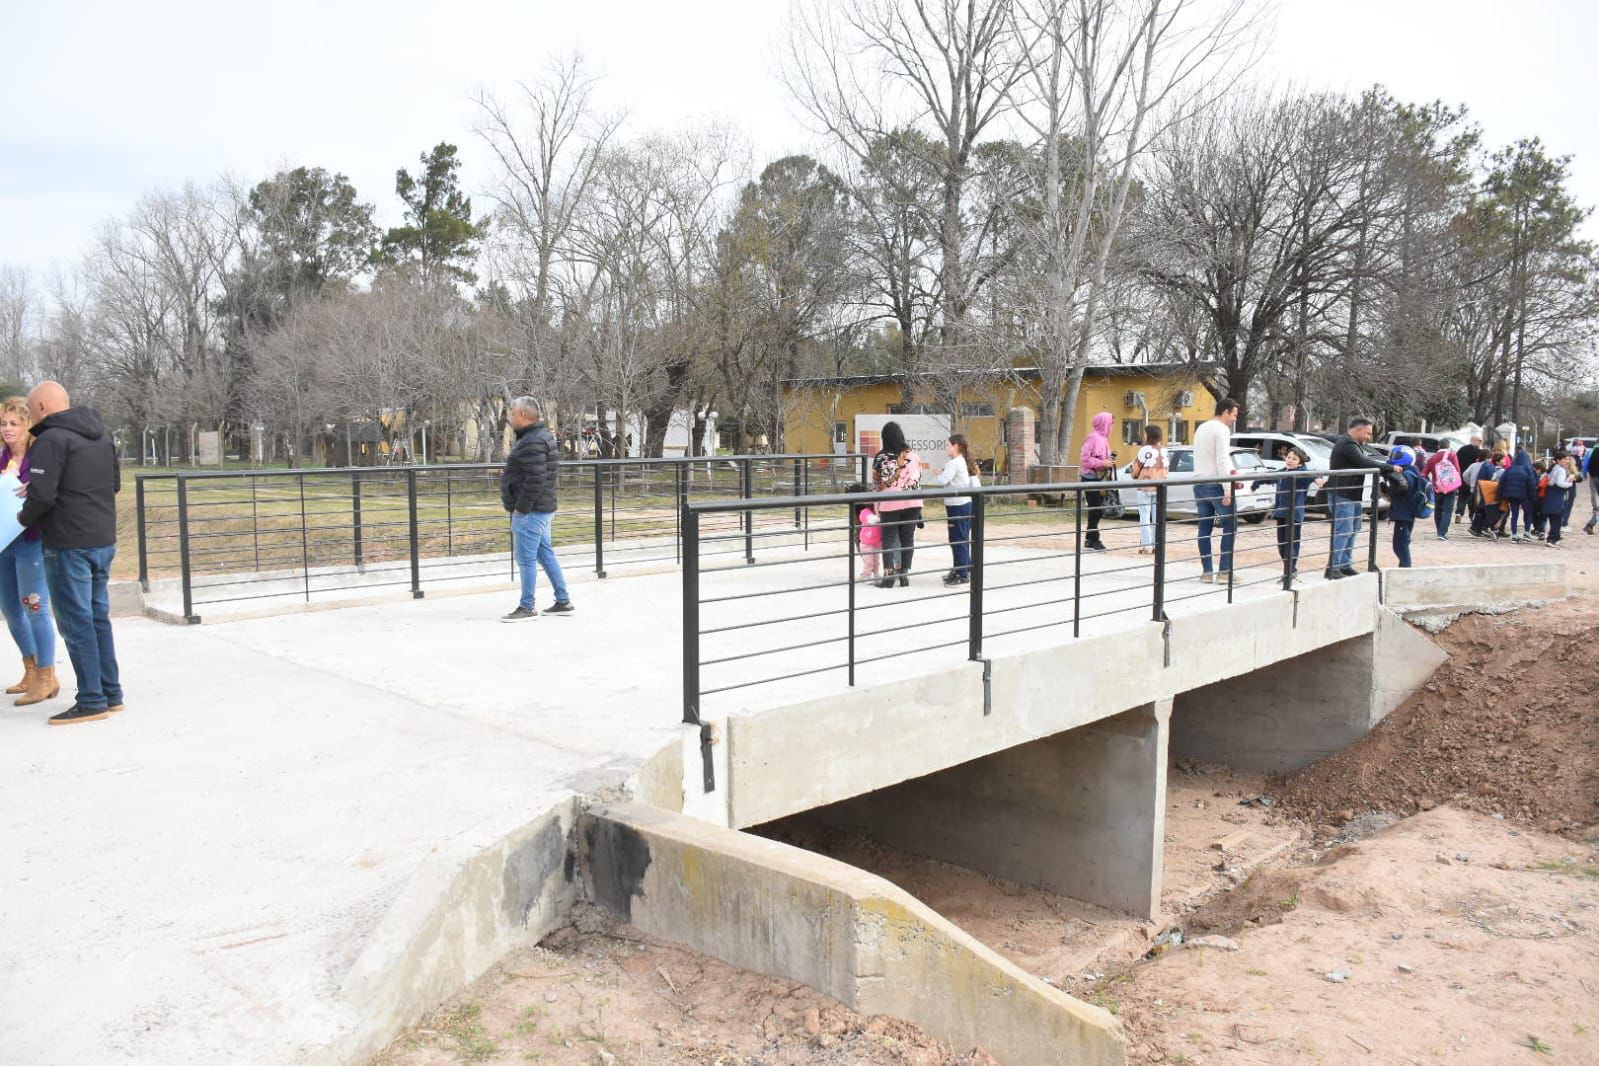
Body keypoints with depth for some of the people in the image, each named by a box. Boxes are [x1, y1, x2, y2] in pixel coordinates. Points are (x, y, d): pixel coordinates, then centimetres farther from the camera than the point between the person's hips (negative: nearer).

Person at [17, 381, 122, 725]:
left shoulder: (51, 440, -13)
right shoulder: (102, 436, 13)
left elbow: (42, 495, -19)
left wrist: (26, 518, -1)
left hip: (69, 545, -8)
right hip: (104, 541, 8)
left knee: (76, 622, -2)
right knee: (98, 617, 14)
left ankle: (91, 701, 1)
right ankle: (111, 694, 18)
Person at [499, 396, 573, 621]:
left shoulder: (532, 443, -19)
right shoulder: (541, 436, 14)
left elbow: (536, 479, -25)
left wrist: (521, 507, -21)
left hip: (530, 511, -11)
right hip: (541, 509, 11)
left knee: (525, 558, -3)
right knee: (546, 554, 15)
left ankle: (527, 607, 4)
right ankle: (563, 602, 21)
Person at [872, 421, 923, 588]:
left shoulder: (880, 458, -9)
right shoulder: (914, 456, -2)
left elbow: (876, 482, -1)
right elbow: (918, 479, 6)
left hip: (890, 504, -2)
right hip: (912, 503, 2)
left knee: (889, 538, 6)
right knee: (908, 538, 10)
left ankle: (888, 574, -4)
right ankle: (904, 573, 12)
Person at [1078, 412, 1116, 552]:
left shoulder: (1103, 438, 15)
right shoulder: (1094, 438, -14)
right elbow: (1084, 458, -19)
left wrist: (1109, 460, 7)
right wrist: (1103, 463, -19)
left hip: (1100, 479, 9)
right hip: (1092, 479, -9)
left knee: (1098, 511, 11)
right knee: (1095, 510, -5)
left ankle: (1090, 540, 18)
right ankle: (1093, 541, 1)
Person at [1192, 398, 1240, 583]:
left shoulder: (1201, 429, 17)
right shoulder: (1222, 429, -11)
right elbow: (1222, 460, -17)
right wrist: (1228, 490, -18)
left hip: (1199, 483, 8)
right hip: (1216, 484, -8)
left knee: (1205, 527, 7)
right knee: (1230, 526, -1)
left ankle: (1206, 572, 6)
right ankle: (1225, 571, -5)